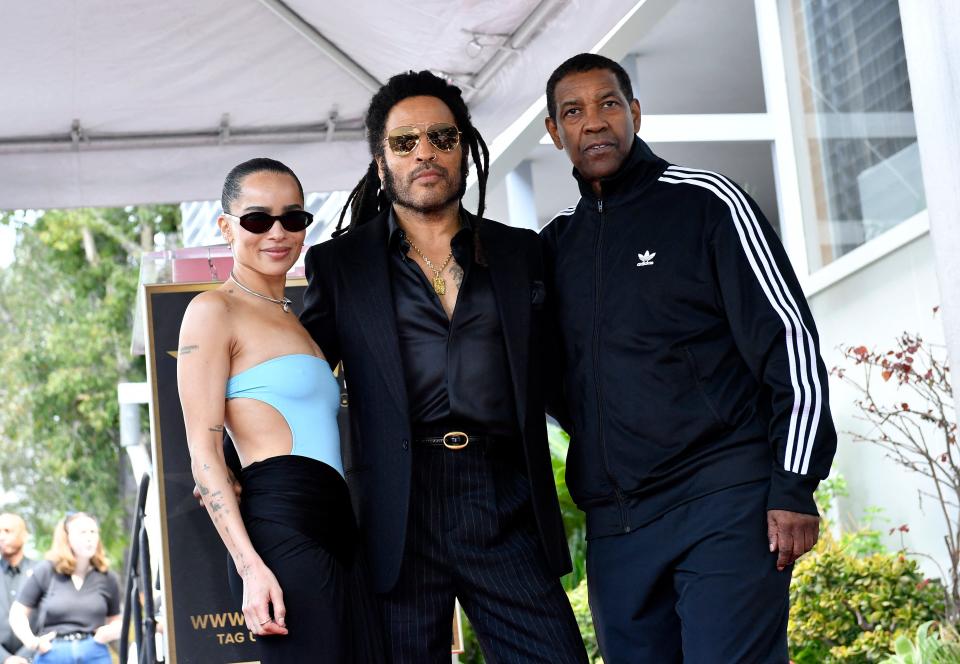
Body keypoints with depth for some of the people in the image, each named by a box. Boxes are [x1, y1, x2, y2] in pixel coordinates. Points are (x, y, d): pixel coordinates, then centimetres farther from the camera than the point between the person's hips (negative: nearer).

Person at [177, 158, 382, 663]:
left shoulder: (296, 322, 25)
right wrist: (250, 565, -17)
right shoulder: (215, 311, 1)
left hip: (337, 528, 8)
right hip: (282, 529, -8)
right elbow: (204, 454, -7)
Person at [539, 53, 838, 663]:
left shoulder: (703, 201, 1)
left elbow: (788, 338, -5)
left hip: (724, 502, -5)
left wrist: (795, 485, -11)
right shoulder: (555, 243, 15)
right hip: (613, 522, 5)